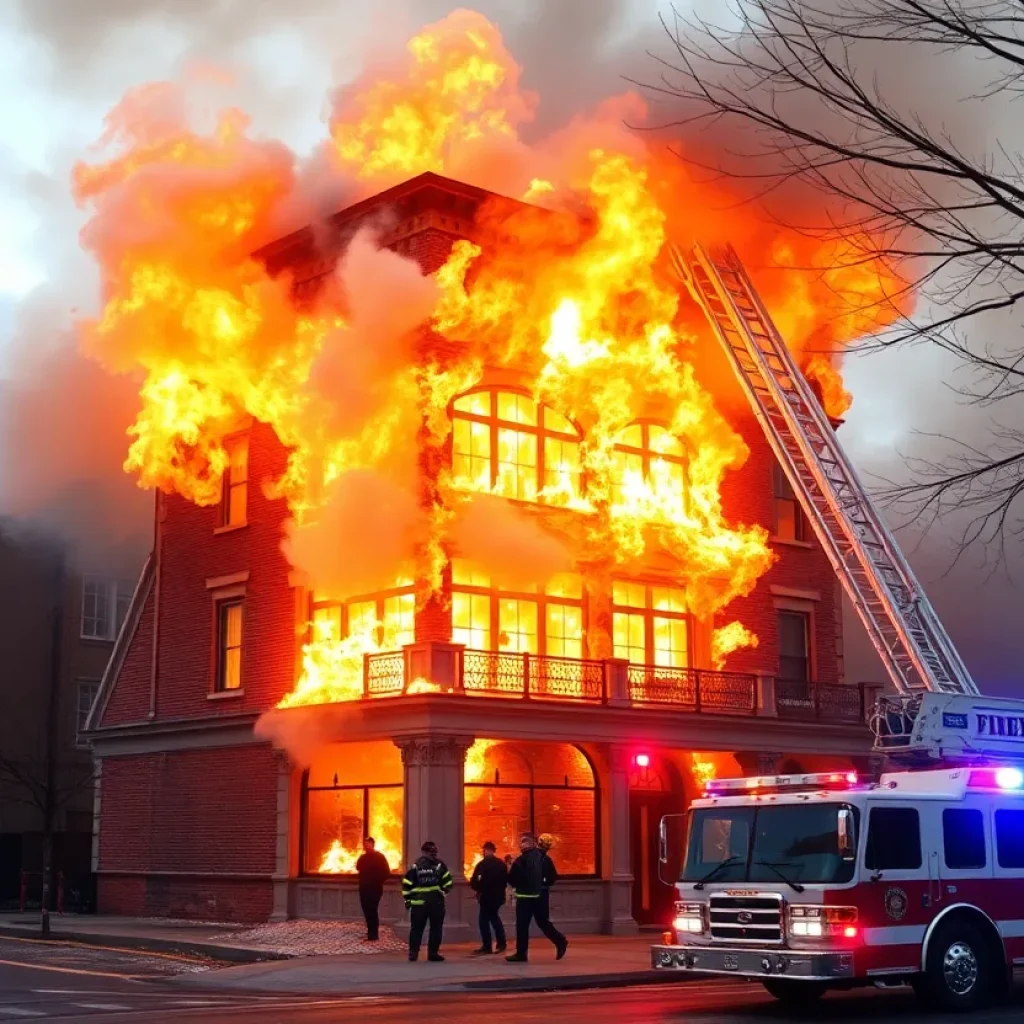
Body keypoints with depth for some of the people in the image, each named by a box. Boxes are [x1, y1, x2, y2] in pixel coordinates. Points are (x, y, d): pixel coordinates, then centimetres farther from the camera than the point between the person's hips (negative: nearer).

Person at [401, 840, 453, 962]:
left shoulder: (416, 866, 3)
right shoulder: (440, 865, -1)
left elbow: (407, 884, 0)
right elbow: (448, 882, -5)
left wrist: (407, 899, 8)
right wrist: (445, 890, 16)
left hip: (419, 902, 2)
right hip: (436, 901, -2)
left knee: (417, 928, 9)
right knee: (436, 928, 7)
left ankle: (413, 952, 2)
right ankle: (433, 953, 4)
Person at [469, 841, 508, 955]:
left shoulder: (482, 864, -12)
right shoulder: (501, 863, 7)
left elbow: (474, 881, -15)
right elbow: (506, 879, 10)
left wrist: (478, 889, 4)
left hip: (487, 896, -7)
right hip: (498, 895, 7)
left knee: (484, 920, 0)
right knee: (494, 917, 22)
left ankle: (487, 947, -2)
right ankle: (501, 944, 23)